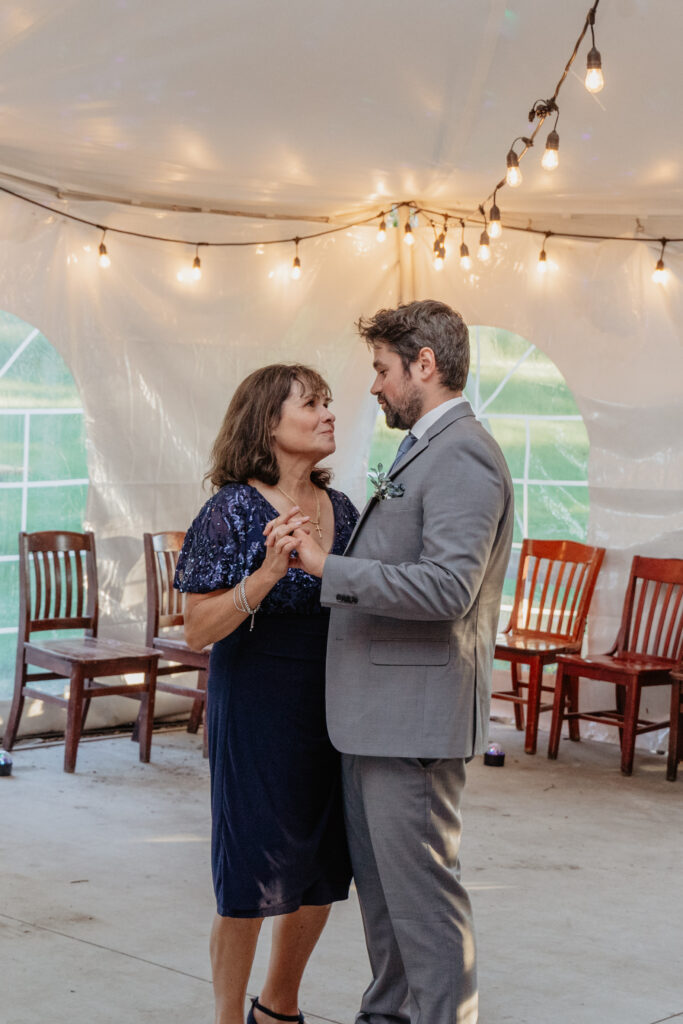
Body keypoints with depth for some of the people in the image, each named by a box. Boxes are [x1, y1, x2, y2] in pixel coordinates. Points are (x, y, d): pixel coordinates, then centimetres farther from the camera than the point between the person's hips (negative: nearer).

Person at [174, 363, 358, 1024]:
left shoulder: (341, 509, 6)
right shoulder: (233, 510, -12)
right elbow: (197, 630, -17)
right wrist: (268, 573, -29)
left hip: (329, 712, 7)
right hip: (257, 712, -6)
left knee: (322, 872, 15)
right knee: (252, 880, 2)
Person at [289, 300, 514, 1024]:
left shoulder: (461, 456, -15)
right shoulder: (424, 451, 18)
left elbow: (447, 587, -26)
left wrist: (329, 568, -22)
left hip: (415, 713, -11)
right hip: (373, 712, 11)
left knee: (419, 887, -4)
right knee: (377, 878, 18)